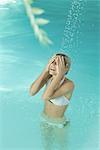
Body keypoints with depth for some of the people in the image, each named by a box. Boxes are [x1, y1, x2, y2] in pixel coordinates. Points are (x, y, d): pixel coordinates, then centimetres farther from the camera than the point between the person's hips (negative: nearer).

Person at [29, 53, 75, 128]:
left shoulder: (69, 84, -30)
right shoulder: (48, 77, -13)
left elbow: (45, 97, -41)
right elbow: (32, 92, -25)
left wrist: (60, 74, -40)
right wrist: (46, 70, -27)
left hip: (58, 124, -5)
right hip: (44, 119, 5)